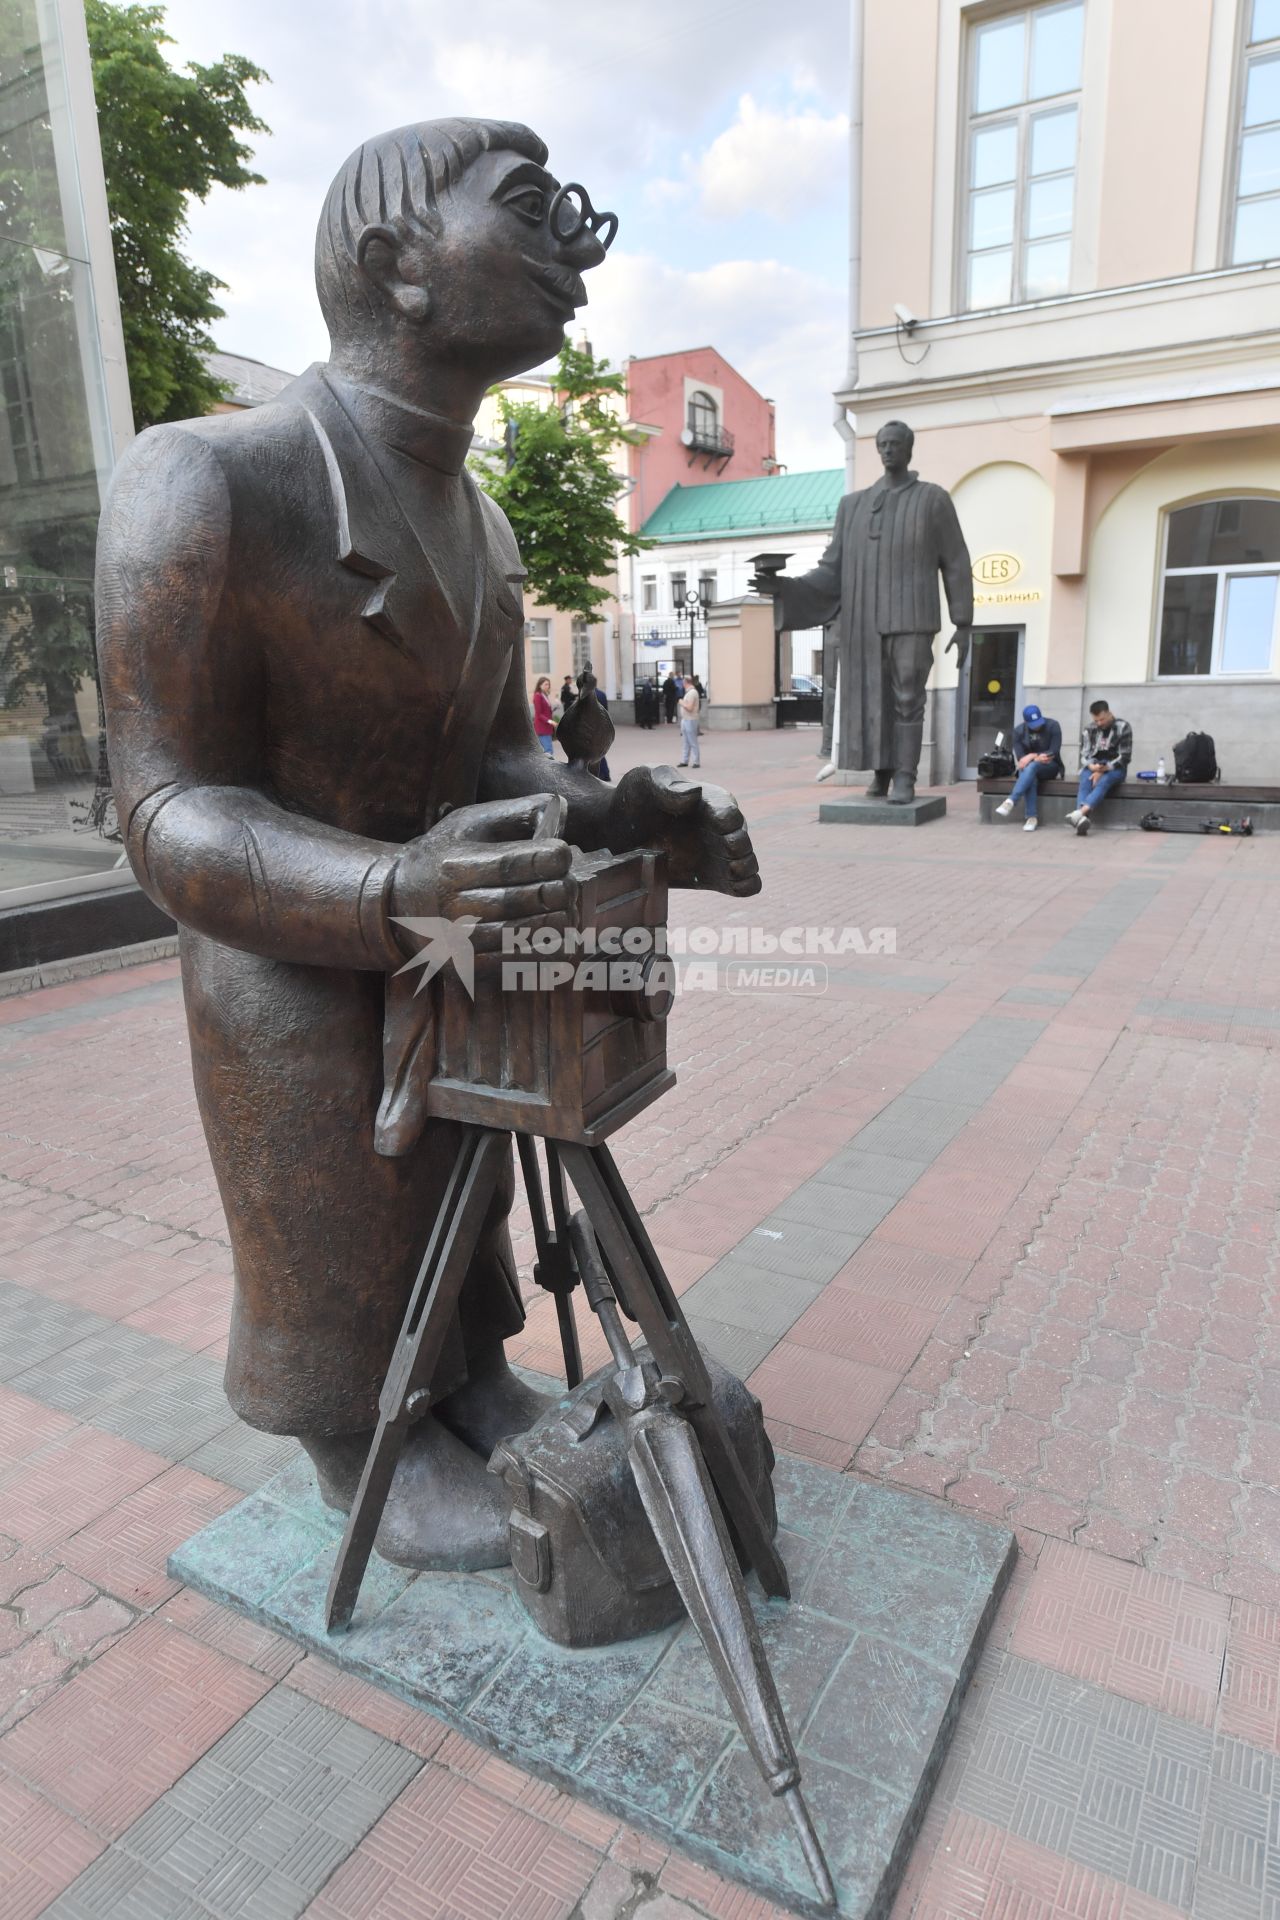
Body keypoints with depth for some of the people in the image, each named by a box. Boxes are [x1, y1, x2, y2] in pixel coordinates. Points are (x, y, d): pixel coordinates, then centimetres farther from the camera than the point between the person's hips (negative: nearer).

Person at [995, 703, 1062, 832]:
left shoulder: (1052, 726, -10)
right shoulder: (1019, 730, -3)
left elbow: (1054, 753, -16)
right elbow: (1020, 757, -10)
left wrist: (1032, 756, -25)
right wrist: (1037, 758, -27)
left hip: (1051, 767, -2)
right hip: (1030, 767, 2)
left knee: (1031, 767, -37)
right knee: (1030, 777, -37)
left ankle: (1011, 801, -49)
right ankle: (1031, 817, -41)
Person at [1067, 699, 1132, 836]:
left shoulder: (1123, 727, -4)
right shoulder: (1090, 729, 6)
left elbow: (1125, 757, -9)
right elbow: (1084, 754, 4)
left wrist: (1103, 770, -20)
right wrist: (1092, 766, -20)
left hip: (1114, 768, -2)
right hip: (1093, 766, 3)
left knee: (1103, 782, -37)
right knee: (1085, 783, -32)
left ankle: (1080, 812, -61)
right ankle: (1081, 820, -57)